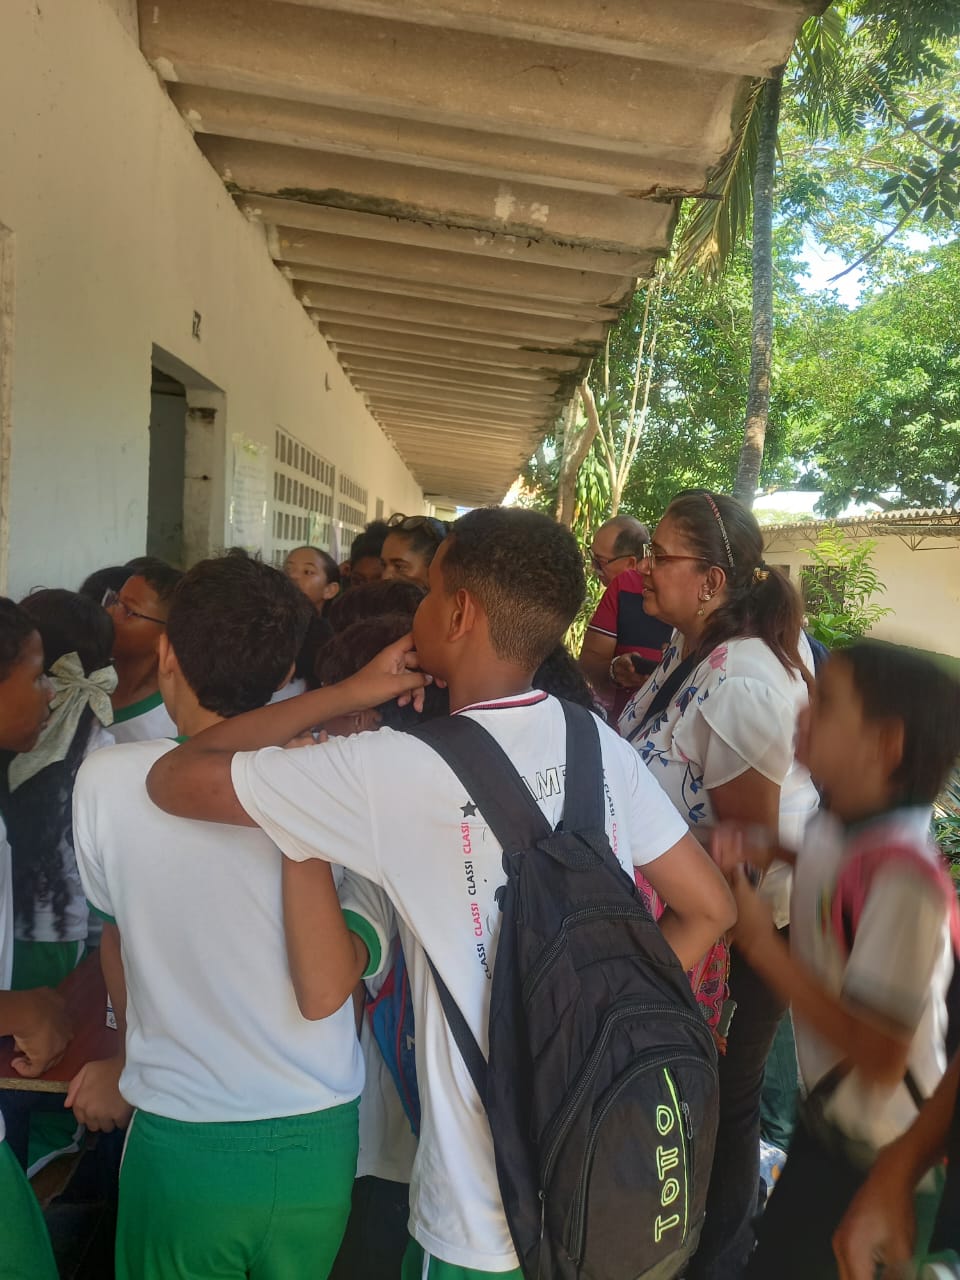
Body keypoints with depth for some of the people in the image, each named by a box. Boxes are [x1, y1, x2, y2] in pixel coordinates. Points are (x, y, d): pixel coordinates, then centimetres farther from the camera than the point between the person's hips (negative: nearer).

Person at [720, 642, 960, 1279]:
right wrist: (757, 856, -6)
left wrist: (762, 943, -26)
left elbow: (880, 1055, -29)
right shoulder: (834, 829, -8)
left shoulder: (903, 875, -32)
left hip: (880, 1160, -7)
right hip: (827, 1123, 7)